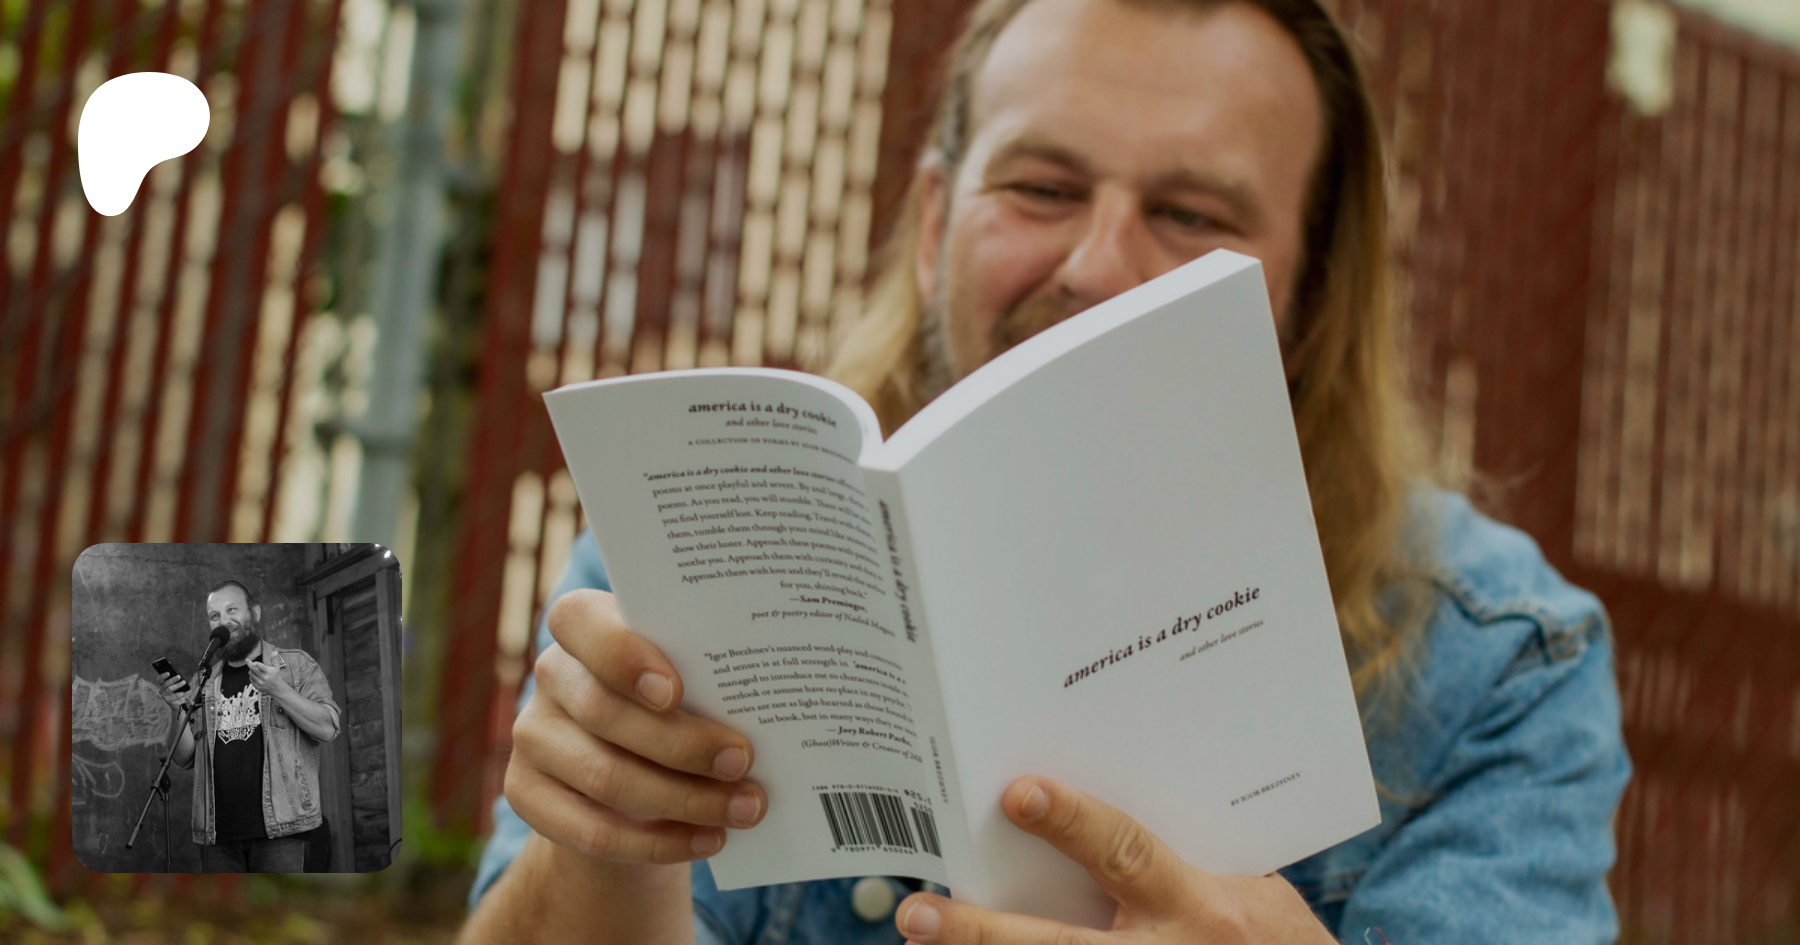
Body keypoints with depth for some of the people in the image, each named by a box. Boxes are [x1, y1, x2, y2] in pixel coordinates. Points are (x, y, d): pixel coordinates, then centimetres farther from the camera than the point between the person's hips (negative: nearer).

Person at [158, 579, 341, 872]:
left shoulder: (296, 665, 7)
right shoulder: (204, 684, 18)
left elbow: (327, 728, -5)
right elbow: (185, 759, 15)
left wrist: (278, 690, -17)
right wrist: (180, 712, -3)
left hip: (278, 827, -4)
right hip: (218, 834, 4)